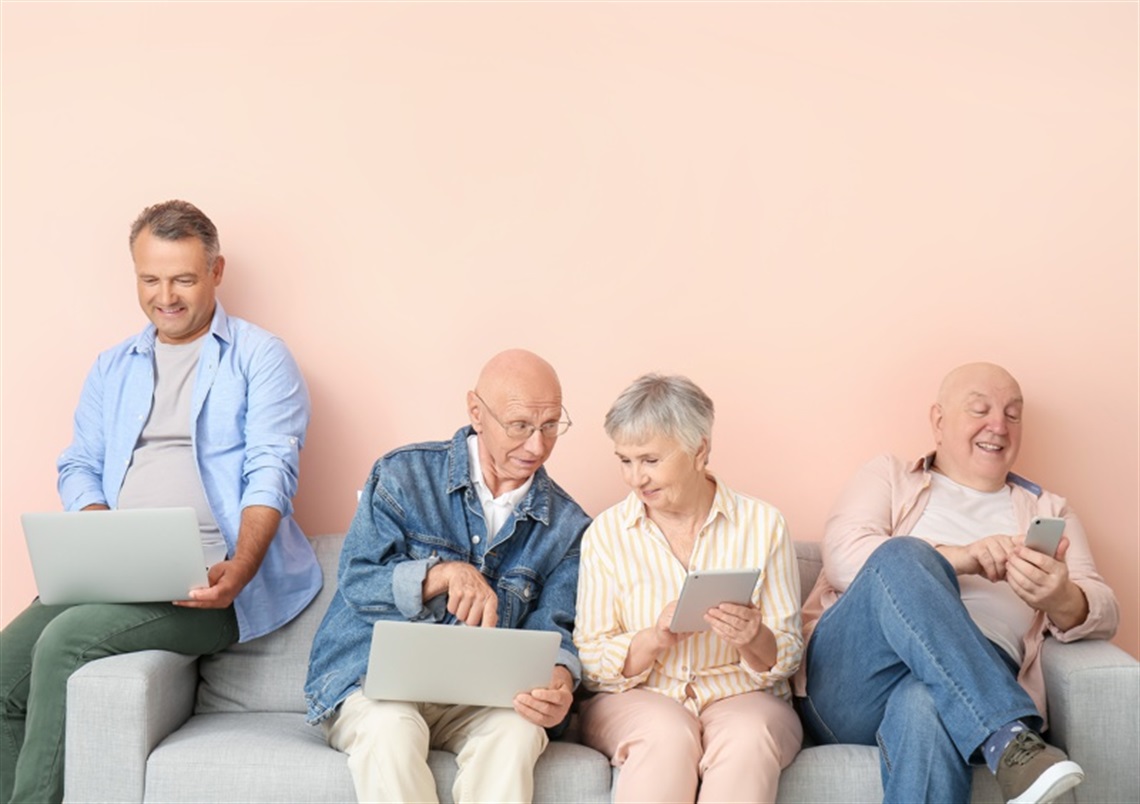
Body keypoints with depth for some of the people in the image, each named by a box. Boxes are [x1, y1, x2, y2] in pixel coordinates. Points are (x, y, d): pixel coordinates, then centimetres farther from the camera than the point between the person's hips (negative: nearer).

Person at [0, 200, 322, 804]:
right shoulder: (112, 369, 22)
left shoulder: (259, 357, 5)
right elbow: (79, 467, 17)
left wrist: (239, 570, -23)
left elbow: (270, 472, -7)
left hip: (211, 579, -5)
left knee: (67, 640, -27)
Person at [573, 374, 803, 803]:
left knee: (747, 738, -33)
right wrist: (654, 639, -20)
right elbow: (592, 663, -1)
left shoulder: (763, 525, 2)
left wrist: (754, 639, -20)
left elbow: (786, 658, 3)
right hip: (635, 701, 0)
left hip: (743, 698, 1)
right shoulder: (606, 534, 3)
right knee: (667, 734, -34)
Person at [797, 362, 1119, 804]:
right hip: (854, 685, 1)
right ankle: (1010, 741, -39)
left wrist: (1060, 600, -16)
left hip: (975, 681, 0)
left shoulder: (1048, 511, 25)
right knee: (902, 555, -32)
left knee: (928, 706, -40)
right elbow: (842, 556, -1)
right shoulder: (889, 477, 19)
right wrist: (956, 559, -17)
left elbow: (1102, 614, 10)